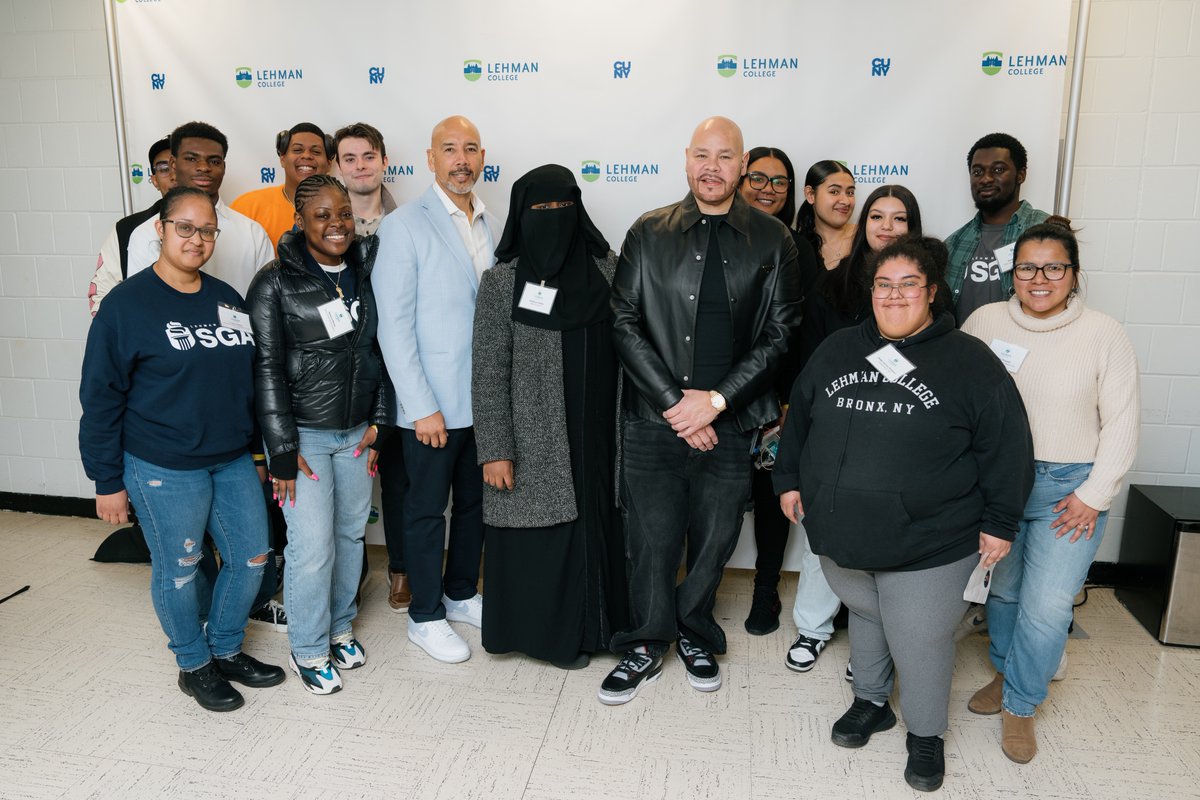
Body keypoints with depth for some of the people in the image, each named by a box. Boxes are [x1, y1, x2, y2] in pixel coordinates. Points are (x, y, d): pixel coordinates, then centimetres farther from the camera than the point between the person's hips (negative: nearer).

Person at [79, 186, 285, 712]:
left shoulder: (227, 299, 6)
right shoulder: (126, 304, -10)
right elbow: (100, 399, -8)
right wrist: (108, 482, -7)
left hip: (233, 462, 6)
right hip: (164, 471, -5)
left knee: (252, 557, 12)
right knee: (179, 570, 9)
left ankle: (226, 649, 35)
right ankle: (194, 666, 32)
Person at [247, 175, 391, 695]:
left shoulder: (366, 271, 3)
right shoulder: (276, 283, -10)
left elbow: (381, 352, 7)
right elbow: (267, 369, -10)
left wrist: (378, 423, 4)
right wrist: (282, 449, -12)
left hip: (356, 431, 5)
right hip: (303, 432, -4)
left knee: (351, 533, 13)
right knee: (313, 546, -3)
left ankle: (339, 626, 35)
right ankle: (308, 651, 18)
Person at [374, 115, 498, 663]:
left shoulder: (490, 224, 8)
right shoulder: (405, 226, -10)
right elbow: (393, 326, -14)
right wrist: (423, 407, -17)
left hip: (485, 399, 6)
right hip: (432, 405, -6)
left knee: (475, 502, 18)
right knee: (428, 510, 8)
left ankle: (461, 594, 38)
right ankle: (425, 617, 26)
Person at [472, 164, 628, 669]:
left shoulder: (607, 269, 2)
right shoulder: (502, 281, -7)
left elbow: (626, 351, 6)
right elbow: (488, 373, -8)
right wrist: (495, 450, -11)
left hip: (594, 438, 3)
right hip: (534, 445, -3)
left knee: (593, 527, 12)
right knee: (539, 538, 7)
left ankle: (590, 623, 34)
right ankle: (545, 632, 29)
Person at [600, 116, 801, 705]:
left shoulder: (773, 241, 3)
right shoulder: (649, 233, 4)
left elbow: (779, 333, 0)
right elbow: (625, 324, -1)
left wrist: (716, 399, -10)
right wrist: (675, 403, -9)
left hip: (731, 423, 1)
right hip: (653, 421, 0)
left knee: (714, 542, 12)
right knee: (650, 541, 6)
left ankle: (695, 634, 37)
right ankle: (646, 645, 28)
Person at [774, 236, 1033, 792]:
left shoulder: (970, 361, -6)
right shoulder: (837, 350, 6)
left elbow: (1006, 447, -6)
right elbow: (800, 417, 15)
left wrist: (999, 522, -6)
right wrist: (789, 479, 14)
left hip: (929, 544, -3)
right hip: (842, 536, 4)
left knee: (921, 640, 8)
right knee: (864, 618, 21)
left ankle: (925, 733, 32)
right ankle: (871, 702, 44)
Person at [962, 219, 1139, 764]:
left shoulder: (1104, 334, -4)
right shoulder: (986, 321, 0)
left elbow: (1121, 422, -2)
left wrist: (1095, 495, -6)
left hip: (1069, 487, -2)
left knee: (1047, 605, -3)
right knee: (1002, 590, 13)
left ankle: (1019, 706, 18)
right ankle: (1006, 674, 38)